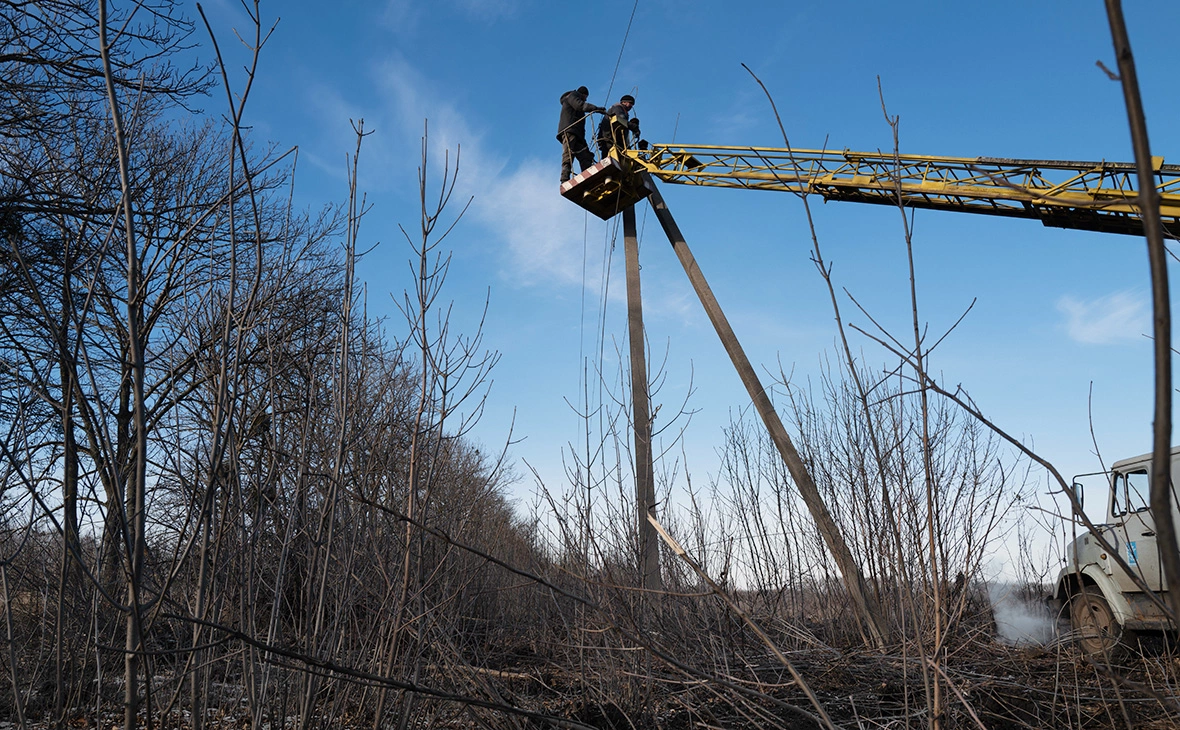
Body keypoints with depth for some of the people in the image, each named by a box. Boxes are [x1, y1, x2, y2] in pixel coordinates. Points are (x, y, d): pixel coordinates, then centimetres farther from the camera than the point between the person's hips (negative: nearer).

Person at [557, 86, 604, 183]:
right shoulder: (572, 95, 15)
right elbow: (580, 105, -7)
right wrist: (596, 108, -14)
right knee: (568, 157, -22)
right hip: (569, 131, -9)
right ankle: (565, 181, -32)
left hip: (577, 135, 9)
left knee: (586, 158, -7)